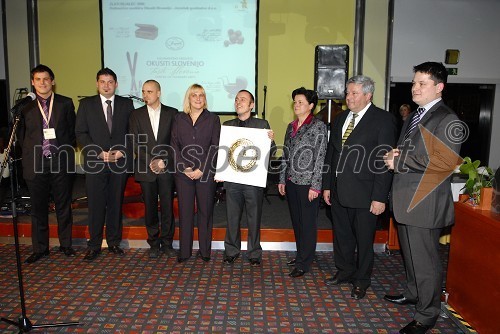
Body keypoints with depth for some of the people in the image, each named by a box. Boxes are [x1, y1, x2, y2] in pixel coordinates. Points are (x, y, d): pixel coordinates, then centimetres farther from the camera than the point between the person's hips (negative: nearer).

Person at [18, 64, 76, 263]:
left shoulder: (66, 103, 5)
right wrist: (30, 153, 5)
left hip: (61, 163, -1)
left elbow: (73, 131, 8)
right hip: (35, 165, 1)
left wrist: (66, 150, 1)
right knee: (38, 208, 9)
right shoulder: (25, 107, 7)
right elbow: (21, 136, 14)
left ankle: (65, 245, 21)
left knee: (63, 206, 8)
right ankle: (40, 248, 21)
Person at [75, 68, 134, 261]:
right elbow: (81, 133, 1)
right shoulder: (86, 104, 6)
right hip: (95, 162, -1)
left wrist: (122, 151, -8)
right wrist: (100, 153, -10)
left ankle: (114, 242, 21)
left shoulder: (126, 104, 7)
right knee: (96, 205, 3)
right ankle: (94, 246, 14)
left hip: (120, 161, 1)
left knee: (116, 204, 8)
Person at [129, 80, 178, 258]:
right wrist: (151, 161, -10)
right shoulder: (136, 114, 7)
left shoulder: (172, 113, 4)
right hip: (146, 169, 1)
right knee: (150, 208, 6)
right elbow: (136, 143, 1)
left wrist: (163, 161, -9)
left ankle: (167, 243, 15)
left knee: (167, 207, 2)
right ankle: (154, 243, 18)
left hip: (167, 168, -1)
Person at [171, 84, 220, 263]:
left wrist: (202, 169, -11)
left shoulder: (213, 119, 4)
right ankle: (184, 251, 16)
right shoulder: (179, 119, 9)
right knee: (185, 211, 5)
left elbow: (215, 147, -3)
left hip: (206, 172, -1)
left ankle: (205, 250, 17)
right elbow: (174, 145, 4)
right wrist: (184, 168, -7)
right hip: (183, 172, 2)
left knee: (205, 210, 5)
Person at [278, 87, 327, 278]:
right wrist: (282, 180, 13)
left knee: (308, 223, 2)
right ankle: (301, 255, 30)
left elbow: (320, 157, -12)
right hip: (292, 182, 7)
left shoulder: (318, 126, -7)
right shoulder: (291, 126, 12)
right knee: (296, 221, 15)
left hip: (307, 183, -7)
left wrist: (315, 186, -15)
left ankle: (303, 264, 11)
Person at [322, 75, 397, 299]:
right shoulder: (340, 119, 12)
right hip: (338, 191, 6)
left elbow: (385, 161, -13)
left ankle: (361, 281, 27)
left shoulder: (383, 120, -8)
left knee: (364, 239, 8)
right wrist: (327, 185, 11)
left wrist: (380, 197, -16)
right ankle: (345, 271, 37)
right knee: (341, 235, 17)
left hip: (364, 193, -6)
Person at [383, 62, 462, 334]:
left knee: (425, 260, 2)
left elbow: (445, 162, -23)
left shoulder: (447, 120, -14)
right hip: (406, 199, 9)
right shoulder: (412, 117, 15)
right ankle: (413, 293, 43)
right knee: (410, 254, 23)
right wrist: (394, 156, -1)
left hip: (425, 203, -9)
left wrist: (398, 162, -19)